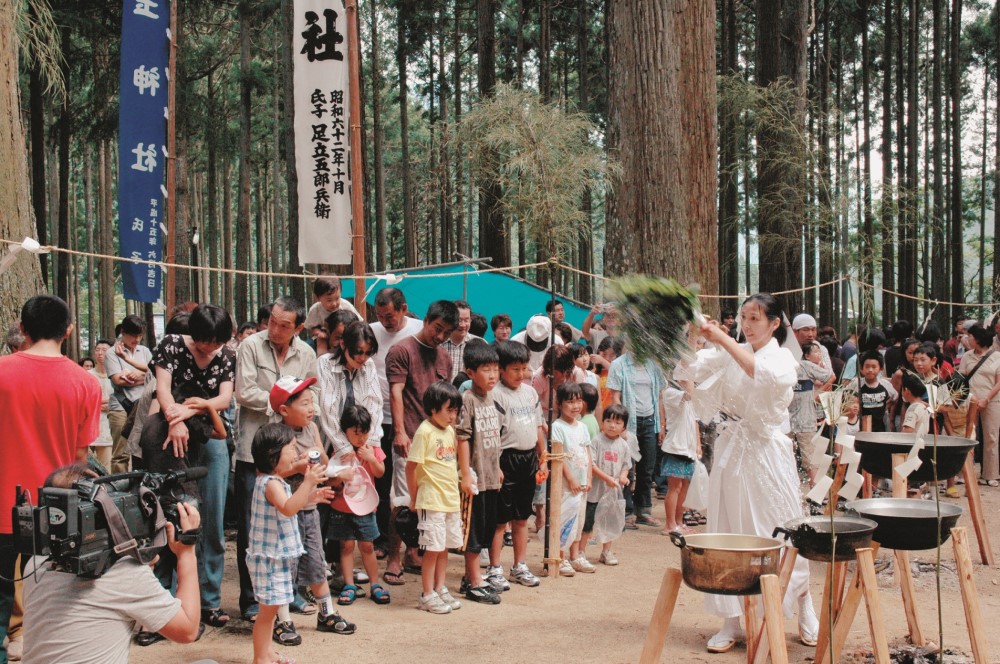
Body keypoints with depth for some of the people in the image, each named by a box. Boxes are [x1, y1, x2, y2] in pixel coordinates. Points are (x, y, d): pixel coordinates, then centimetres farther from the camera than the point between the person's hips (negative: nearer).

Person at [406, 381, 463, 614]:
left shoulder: (450, 431, 10)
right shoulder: (425, 431, -14)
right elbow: (411, 467, -13)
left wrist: (455, 492, 13)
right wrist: (414, 498, -6)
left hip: (451, 499, 8)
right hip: (432, 500, -7)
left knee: (445, 546, 14)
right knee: (433, 548, -2)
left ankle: (440, 589, 25)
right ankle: (427, 595, 8)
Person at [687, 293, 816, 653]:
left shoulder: (782, 358, -7)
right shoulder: (732, 352, 7)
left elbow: (765, 375, -30)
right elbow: (693, 366, -4)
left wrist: (723, 340, -34)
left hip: (766, 451, -4)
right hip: (732, 447, 4)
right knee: (728, 533, 6)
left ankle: (806, 613, 28)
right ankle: (732, 622, 16)